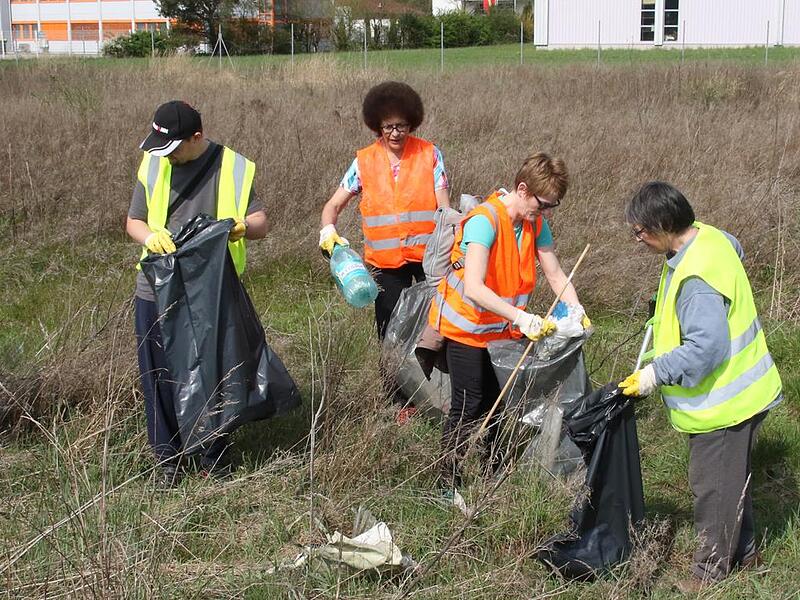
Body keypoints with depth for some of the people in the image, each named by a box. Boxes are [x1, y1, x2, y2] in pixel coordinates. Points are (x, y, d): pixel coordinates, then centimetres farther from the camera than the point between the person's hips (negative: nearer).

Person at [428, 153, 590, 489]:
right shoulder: (484, 221, -28)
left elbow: (555, 275, -2)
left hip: (504, 329, 7)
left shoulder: (535, 223, -5)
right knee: (468, 407, -1)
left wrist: (576, 310, -20)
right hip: (467, 328, -6)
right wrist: (521, 318, -46)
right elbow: (474, 288, -37)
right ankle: (449, 483, 12)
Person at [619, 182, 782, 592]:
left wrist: (656, 374, -27)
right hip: (739, 390, 10)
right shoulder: (710, 236, 0)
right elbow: (736, 248, 25)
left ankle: (711, 570, 21)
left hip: (722, 403, -10)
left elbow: (706, 346, -34)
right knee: (732, 478, 24)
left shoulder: (697, 279, -31)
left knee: (714, 485, 5)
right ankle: (743, 553, 39)